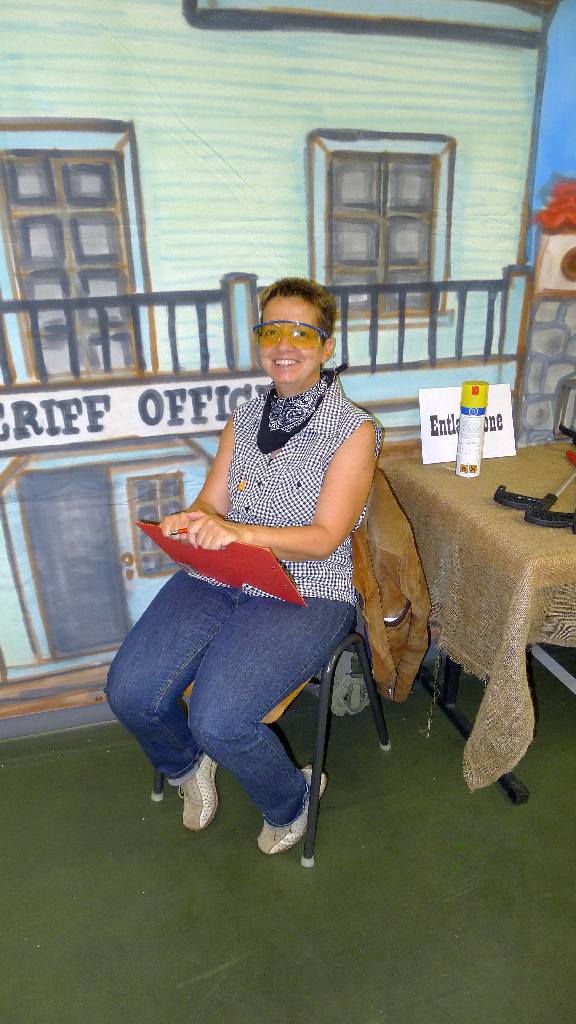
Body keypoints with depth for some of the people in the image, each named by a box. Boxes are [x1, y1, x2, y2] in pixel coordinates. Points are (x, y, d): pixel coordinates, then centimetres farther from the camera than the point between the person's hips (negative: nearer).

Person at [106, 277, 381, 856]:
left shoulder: (354, 429, -4)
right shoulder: (245, 419, 12)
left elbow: (324, 538, -12)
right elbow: (209, 504, 9)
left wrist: (241, 531, -28)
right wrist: (191, 523, -16)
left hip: (305, 592, -4)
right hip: (219, 578, 5)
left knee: (218, 719, -22)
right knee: (129, 694, -11)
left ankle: (290, 801, 15)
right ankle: (186, 765, 26)